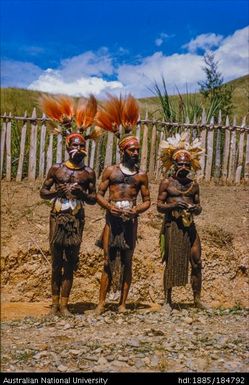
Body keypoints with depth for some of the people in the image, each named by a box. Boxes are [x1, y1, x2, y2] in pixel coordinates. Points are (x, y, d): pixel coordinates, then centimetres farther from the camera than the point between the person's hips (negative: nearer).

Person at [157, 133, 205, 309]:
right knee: (171, 262, 1)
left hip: (190, 226, 4)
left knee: (196, 261, -1)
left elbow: (199, 206, 15)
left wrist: (196, 209, -9)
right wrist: (174, 205, -18)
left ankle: (197, 298, 9)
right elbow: (159, 205, -1)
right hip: (172, 225, -3)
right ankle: (168, 299, 11)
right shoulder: (166, 183, 2)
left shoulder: (194, 184, 12)